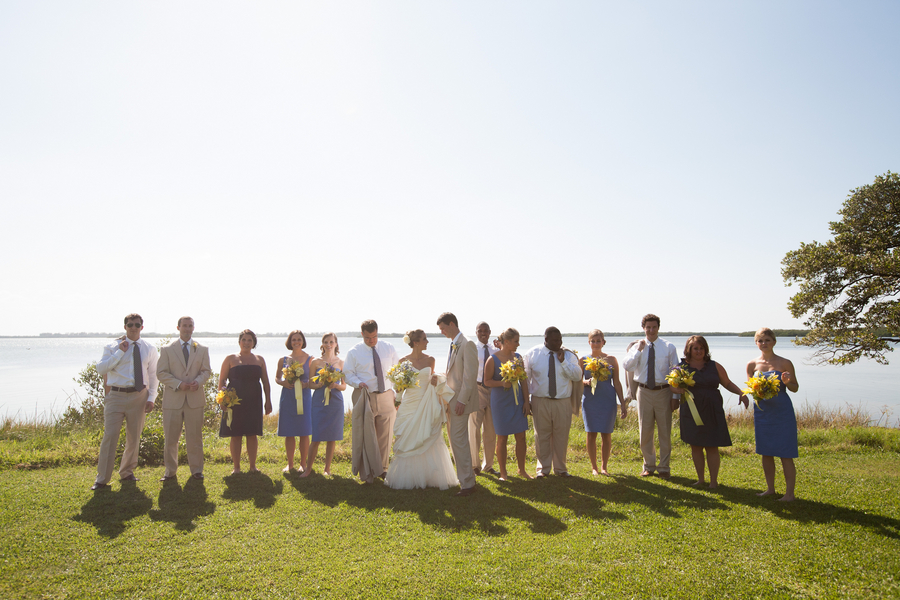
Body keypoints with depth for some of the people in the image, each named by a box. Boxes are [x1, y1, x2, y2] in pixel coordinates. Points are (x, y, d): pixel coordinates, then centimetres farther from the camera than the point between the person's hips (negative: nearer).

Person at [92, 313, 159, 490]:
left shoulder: (149, 350, 7)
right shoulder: (113, 347, 2)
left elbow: (153, 376, 9)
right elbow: (100, 368, -10)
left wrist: (151, 398, 2)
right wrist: (120, 352, -16)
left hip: (138, 396, 3)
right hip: (117, 396, -2)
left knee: (134, 438, 11)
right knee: (110, 436, -8)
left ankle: (127, 472, 28)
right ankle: (102, 479, 0)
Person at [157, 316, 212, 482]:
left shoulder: (202, 350, 11)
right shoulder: (167, 350, 7)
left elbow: (206, 371, 8)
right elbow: (161, 373, 1)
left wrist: (198, 381, -14)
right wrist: (178, 384, -14)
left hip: (195, 399, 1)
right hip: (173, 399, -1)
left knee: (195, 437, 4)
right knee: (170, 438, 4)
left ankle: (196, 470, 15)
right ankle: (170, 470, 17)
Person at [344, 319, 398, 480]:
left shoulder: (389, 349, 8)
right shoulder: (354, 352, 1)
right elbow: (348, 374, 3)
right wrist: (358, 383, -18)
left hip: (386, 397, 2)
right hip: (364, 397, -2)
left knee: (385, 435, 7)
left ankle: (383, 469, 21)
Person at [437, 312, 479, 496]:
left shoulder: (467, 345, -15)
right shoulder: (453, 345, 14)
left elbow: (470, 375, -19)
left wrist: (462, 400, -21)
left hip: (461, 400, -9)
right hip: (452, 399, 9)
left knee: (458, 441, -6)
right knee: (455, 439, 15)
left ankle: (467, 484, 3)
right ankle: (467, 475, 28)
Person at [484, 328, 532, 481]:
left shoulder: (518, 357, 4)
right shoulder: (493, 359, -10)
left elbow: (523, 380, 7)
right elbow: (487, 381, -5)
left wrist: (526, 401, 3)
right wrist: (502, 383, -22)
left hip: (517, 401, 4)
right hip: (500, 403, -4)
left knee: (521, 436, 7)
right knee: (502, 438, 4)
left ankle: (522, 470, 24)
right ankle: (503, 473, 17)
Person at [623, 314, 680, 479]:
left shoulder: (669, 347, -1)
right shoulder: (637, 347, 3)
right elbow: (626, 366, -10)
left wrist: (675, 396, -5)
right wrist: (639, 350, -16)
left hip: (663, 392, -1)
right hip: (644, 392, 2)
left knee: (665, 431, 5)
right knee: (645, 431, 9)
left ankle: (663, 468, 21)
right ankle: (648, 466, 25)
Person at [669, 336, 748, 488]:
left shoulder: (714, 366, 4)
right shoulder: (682, 367, 2)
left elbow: (728, 384, 8)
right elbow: (673, 386, 8)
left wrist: (741, 393, -9)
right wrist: (680, 390, -15)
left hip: (712, 412, -1)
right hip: (691, 412, 1)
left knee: (711, 446, -1)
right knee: (695, 445, 7)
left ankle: (714, 480, 12)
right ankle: (700, 479, 22)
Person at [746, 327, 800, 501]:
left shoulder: (785, 363, -4)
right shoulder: (752, 365, 4)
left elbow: (795, 388, 1)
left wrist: (787, 382, -19)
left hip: (782, 411, -4)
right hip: (762, 411, 4)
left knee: (785, 454, -1)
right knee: (765, 452, 12)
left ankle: (789, 492, 10)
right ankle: (770, 488, 25)